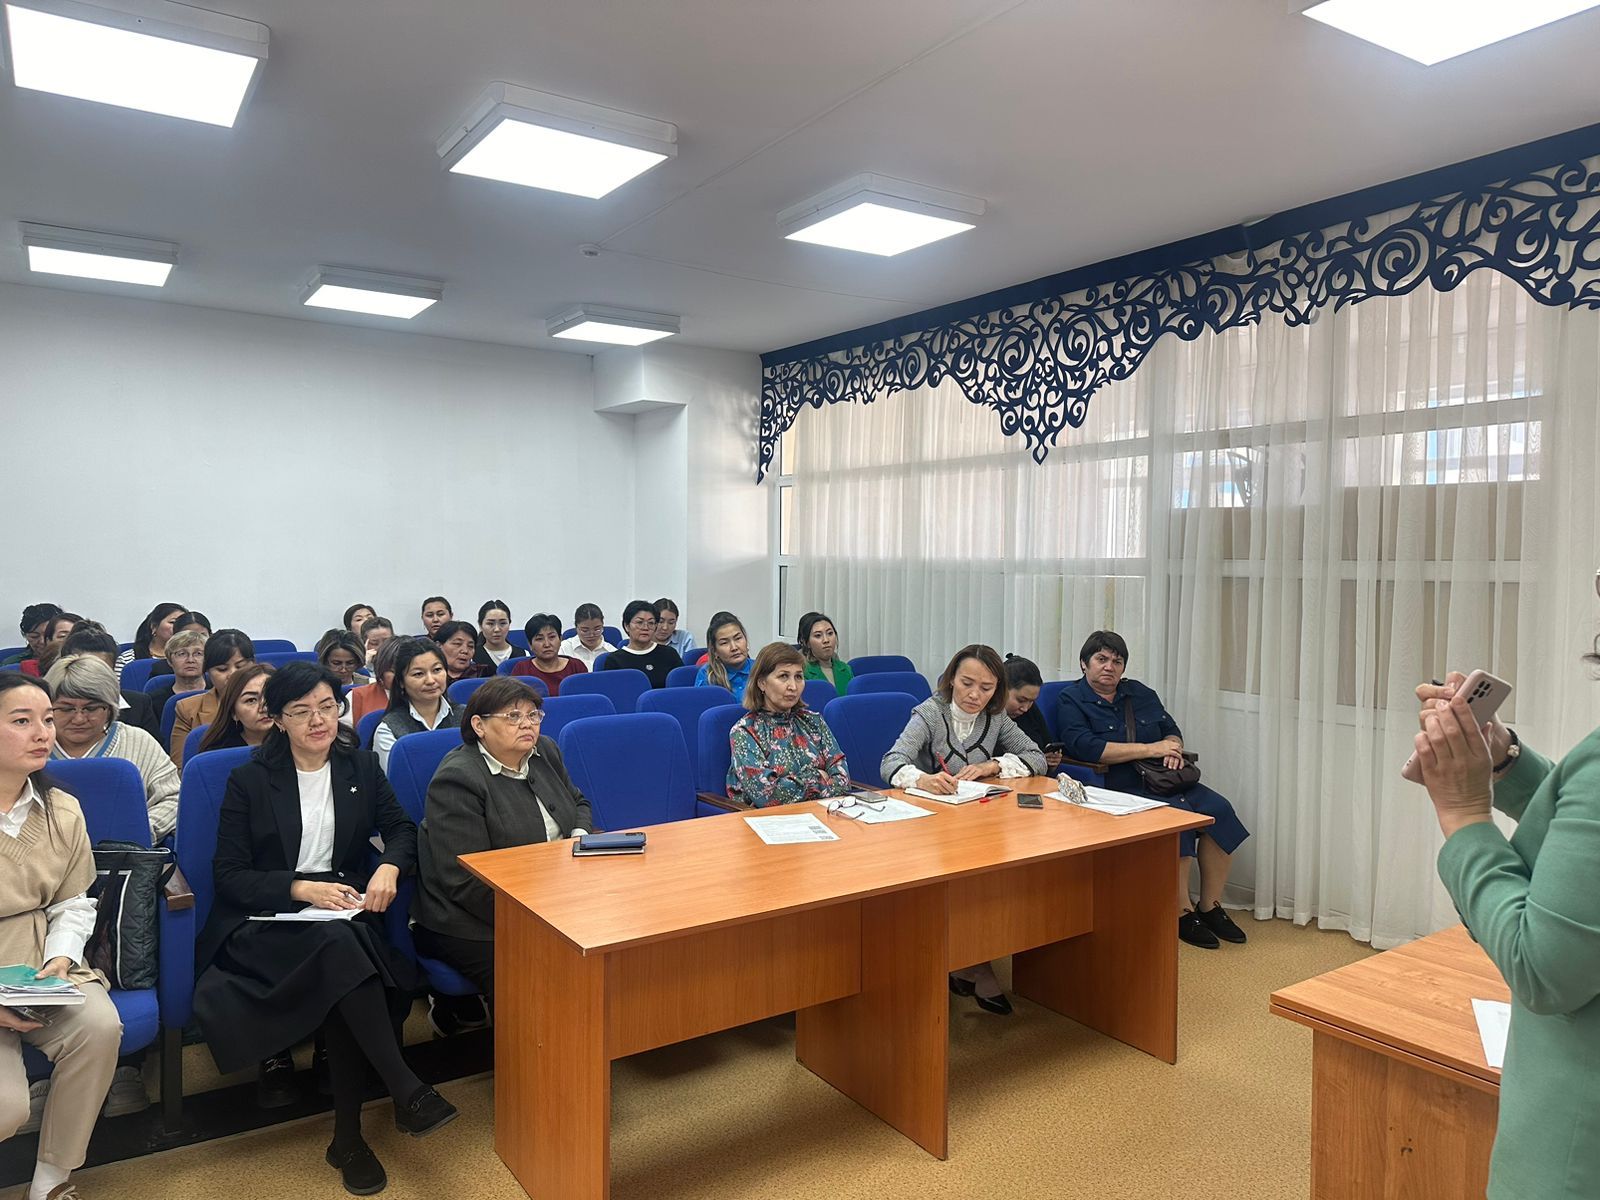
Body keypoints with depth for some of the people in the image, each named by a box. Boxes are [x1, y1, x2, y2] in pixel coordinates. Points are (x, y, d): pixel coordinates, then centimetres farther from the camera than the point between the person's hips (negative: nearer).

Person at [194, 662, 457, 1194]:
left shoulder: (360, 766, 9)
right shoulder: (249, 780, 0)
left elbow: (402, 828, 11)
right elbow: (228, 875, -2)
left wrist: (389, 866, -13)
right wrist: (301, 889, -18)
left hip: (344, 916, 3)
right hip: (265, 925, -2)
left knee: (343, 974, -33)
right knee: (338, 943, -36)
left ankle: (347, 1135, -21)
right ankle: (406, 1090, -33)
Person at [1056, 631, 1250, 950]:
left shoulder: (1140, 693, 19)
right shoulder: (1071, 700, 0)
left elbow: (1172, 730, 21)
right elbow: (1086, 748, -15)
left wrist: (1173, 749, -6)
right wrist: (1151, 749, -14)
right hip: (1118, 788, -6)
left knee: (1219, 810, -15)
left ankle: (1210, 908, -3)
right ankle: (1183, 914, -16)